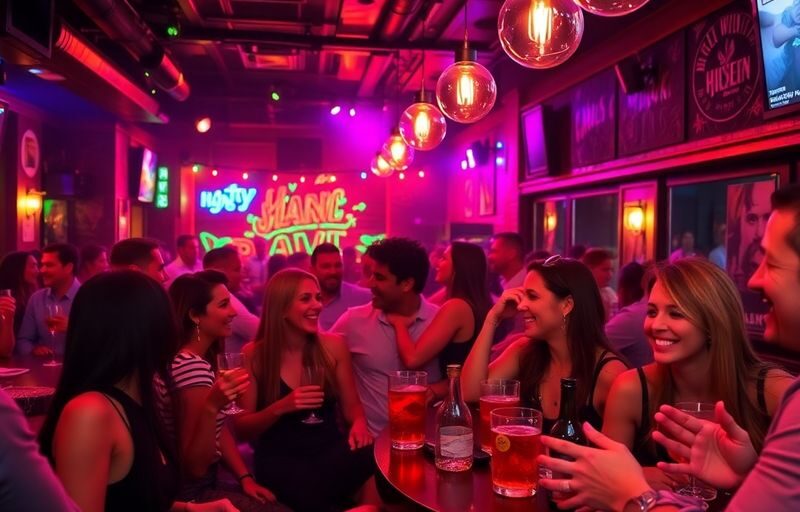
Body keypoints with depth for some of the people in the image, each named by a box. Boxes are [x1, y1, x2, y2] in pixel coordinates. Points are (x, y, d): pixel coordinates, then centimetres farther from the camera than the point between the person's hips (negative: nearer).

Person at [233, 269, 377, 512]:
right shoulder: (252, 354, -1)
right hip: (281, 459, -2)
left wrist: (359, 424, -14)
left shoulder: (333, 345, 4)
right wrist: (281, 408, -18)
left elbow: (351, 405, 10)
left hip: (330, 449, 3)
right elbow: (242, 427, 1)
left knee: (372, 459, -33)